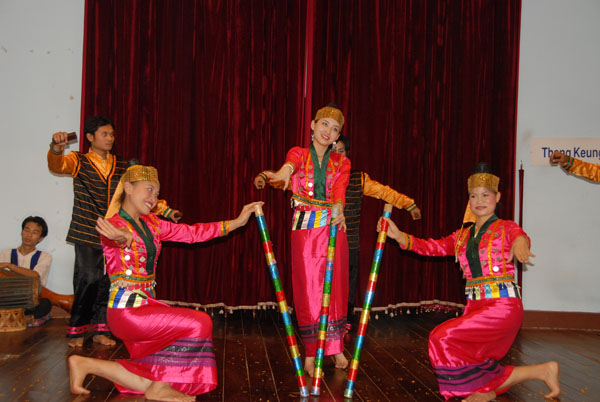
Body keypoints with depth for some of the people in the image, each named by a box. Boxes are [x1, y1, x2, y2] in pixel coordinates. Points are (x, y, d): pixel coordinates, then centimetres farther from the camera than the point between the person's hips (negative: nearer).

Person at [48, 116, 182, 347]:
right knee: (88, 278, -9)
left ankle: (100, 330, 16)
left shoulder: (122, 167, 12)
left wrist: (165, 210, 2)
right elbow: (57, 165, -19)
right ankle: (77, 330, 7)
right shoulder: (79, 161, 2)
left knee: (107, 281, 4)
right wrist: (56, 148, -41)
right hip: (87, 233, -3)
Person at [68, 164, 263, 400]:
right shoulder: (113, 224, -12)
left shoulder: (150, 223, 10)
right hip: (126, 311, -8)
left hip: (145, 305, 8)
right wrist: (125, 237, -62)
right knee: (198, 324, -16)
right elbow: (117, 234, -37)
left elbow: (191, 233, 9)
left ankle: (86, 364, 14)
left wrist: (237, 222, 4)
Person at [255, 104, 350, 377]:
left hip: (333, 227, 2)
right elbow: (291, 164, -20)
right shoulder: (299, 154, 6)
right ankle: (310, 353, 6)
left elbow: (340, 190, -9)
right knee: (307, 288, -2)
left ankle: (336, 348, 16)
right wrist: (281, 174, -45)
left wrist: (338, 209, -32)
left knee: (335, 287, 3)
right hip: (304, 227, -2)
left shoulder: (342, 162, 11)